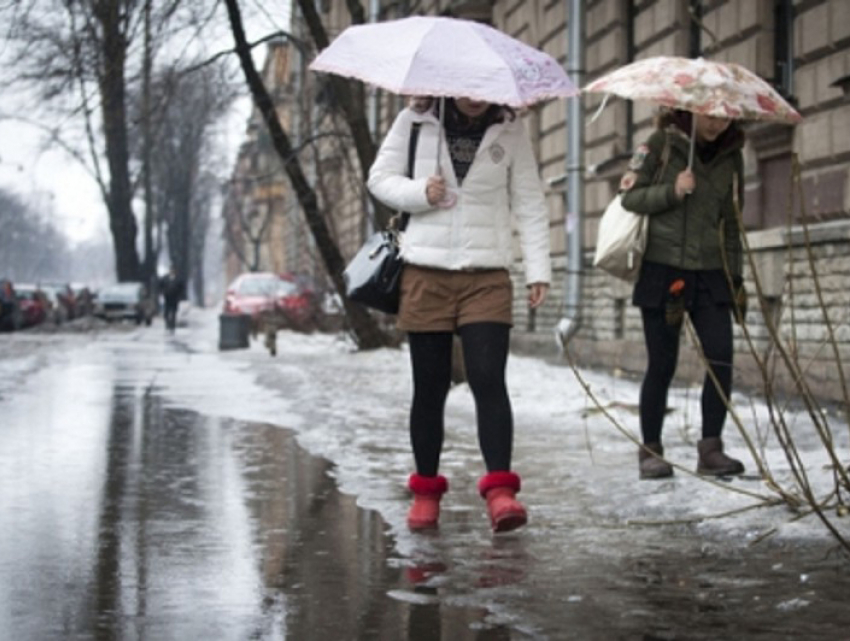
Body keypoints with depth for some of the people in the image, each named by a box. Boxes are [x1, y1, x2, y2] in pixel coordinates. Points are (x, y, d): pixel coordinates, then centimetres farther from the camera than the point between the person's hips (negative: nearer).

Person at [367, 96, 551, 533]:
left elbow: (529, 203, 6)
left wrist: (538, 269, -2)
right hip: (425, 274, 1)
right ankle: (426, 489, 18)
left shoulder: (510, 132, 5)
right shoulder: (414, 122, 3)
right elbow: (380, 178, 8)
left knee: (488, 379, -14)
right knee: (430, 386, 7)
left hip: (487, 277, 0)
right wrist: (420, 193, -12)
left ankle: (499, 489, -17)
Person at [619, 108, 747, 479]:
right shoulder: (662, 143, 0)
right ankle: (650, 451, 12)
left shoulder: (731, 155, 10)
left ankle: (711, 449, -3)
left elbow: (731, 221, 15)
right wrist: (672, 191, -17)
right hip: (662, 270, -3)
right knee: (662, 365, -1)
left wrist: (735, 276, 11)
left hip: (711, 272, 3)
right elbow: (629, 196, -2)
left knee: (721, 359, -10)